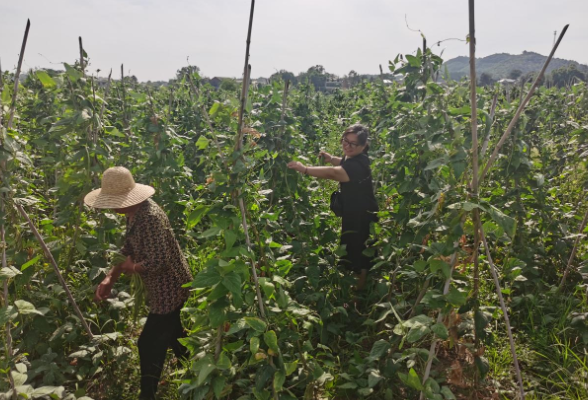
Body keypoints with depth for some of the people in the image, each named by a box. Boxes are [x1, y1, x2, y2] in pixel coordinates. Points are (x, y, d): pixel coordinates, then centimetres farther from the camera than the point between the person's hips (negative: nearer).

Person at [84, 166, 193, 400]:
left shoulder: (150, 217, -28)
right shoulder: (135, 214, 3)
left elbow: (158, 262, -30)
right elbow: (127, 251, 10)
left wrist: (132, 268, -13)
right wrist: (109, 279, -2)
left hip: (169, 292, -10)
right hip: (169, 290, 10)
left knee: (149, 345, 3)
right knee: (174, 340, 25)